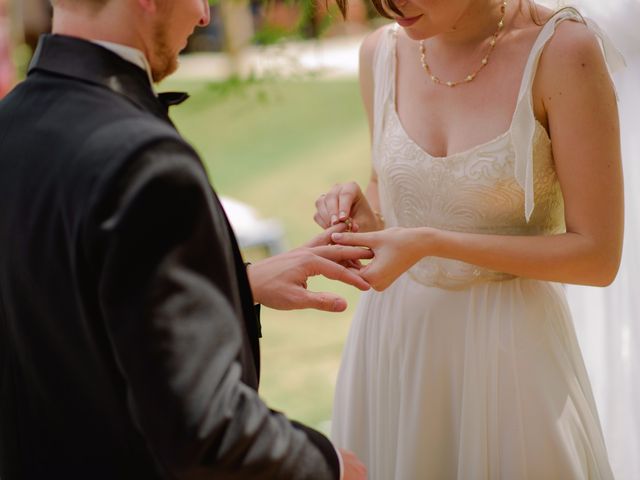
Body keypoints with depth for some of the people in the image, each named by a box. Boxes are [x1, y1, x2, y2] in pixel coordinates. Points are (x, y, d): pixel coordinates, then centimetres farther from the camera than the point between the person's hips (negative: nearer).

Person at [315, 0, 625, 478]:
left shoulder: (564, 49, -17)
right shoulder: (382, 52, -2)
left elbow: (598, 257, -16)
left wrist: (429, 243, -22)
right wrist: (363, 215, -9)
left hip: (510, 345, -4)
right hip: (395, 337, 4)